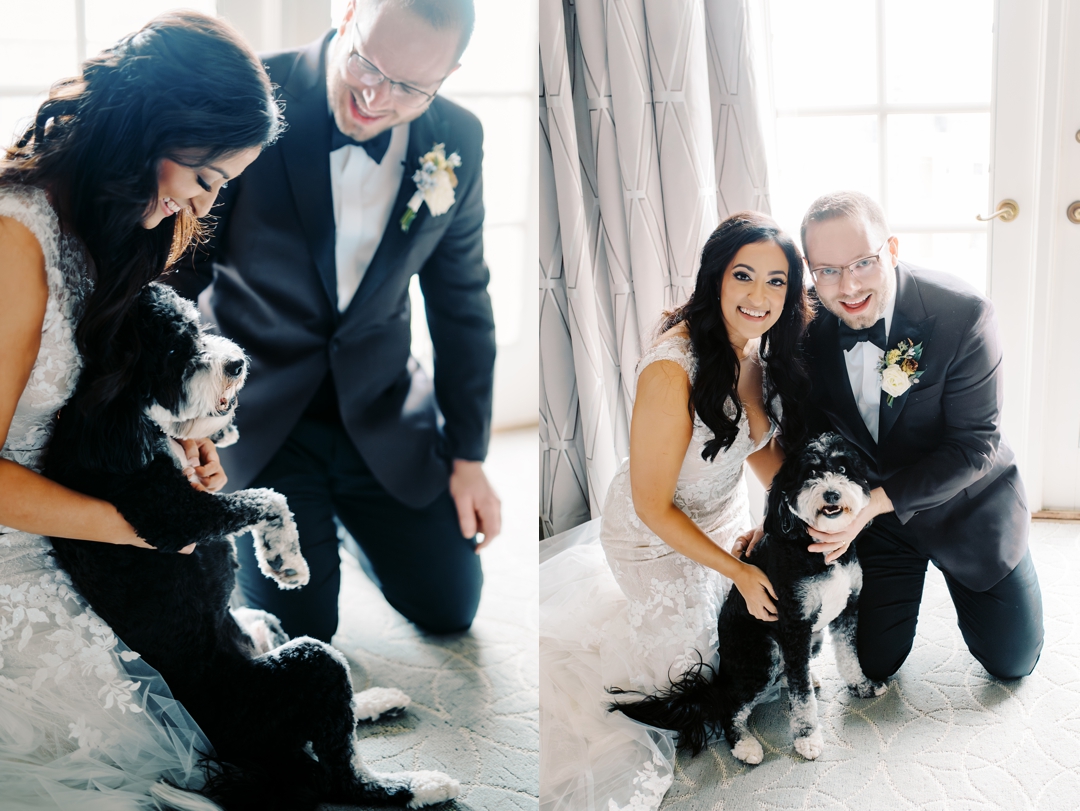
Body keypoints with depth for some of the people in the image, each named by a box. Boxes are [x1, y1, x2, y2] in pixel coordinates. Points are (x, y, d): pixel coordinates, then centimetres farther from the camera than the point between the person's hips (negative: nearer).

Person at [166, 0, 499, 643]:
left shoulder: (456, 142, -7)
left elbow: (461, 300, 4)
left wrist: (469, 455, 6)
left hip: (380, 406, 3)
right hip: (258, 408, -3)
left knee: (449, 606, 2)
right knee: (299, 626, -9)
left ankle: (345, 510, 30)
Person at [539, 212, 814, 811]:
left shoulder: (763, 347, -16)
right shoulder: (673, 368, -39)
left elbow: (761, 444, 2)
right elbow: (652, 506, -31)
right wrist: (738, 572, -25)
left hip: (726, 513, 7)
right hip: (658, 536, -6)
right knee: (682, 637, 16)